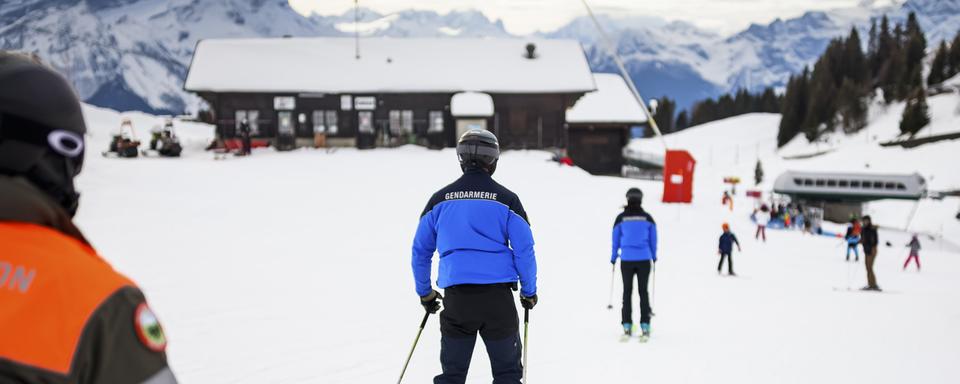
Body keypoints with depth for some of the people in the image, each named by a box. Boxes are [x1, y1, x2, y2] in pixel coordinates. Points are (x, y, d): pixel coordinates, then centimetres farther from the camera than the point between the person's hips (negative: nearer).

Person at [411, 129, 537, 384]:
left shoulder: (440, 199, 7)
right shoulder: (506, 199, 0)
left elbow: (420, 250, 12)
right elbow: (524, 249, -1)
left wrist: (424, 292, 22)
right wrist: (529, 291, 11)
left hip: (456, 296, 2)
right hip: (498, 296, -2)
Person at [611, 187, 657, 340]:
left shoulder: (621, 218, -4)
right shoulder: (648, 218, -2)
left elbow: (615, 239, 3)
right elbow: (653, 239, 6)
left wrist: (613, 257, 16)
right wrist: (654, 256, 21)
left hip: (626, 259, 0)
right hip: (644, 259, 0)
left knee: (627, 291, 7)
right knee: (643, 291, 6)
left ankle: (627, 325, 3)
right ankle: (645, 326, 1)